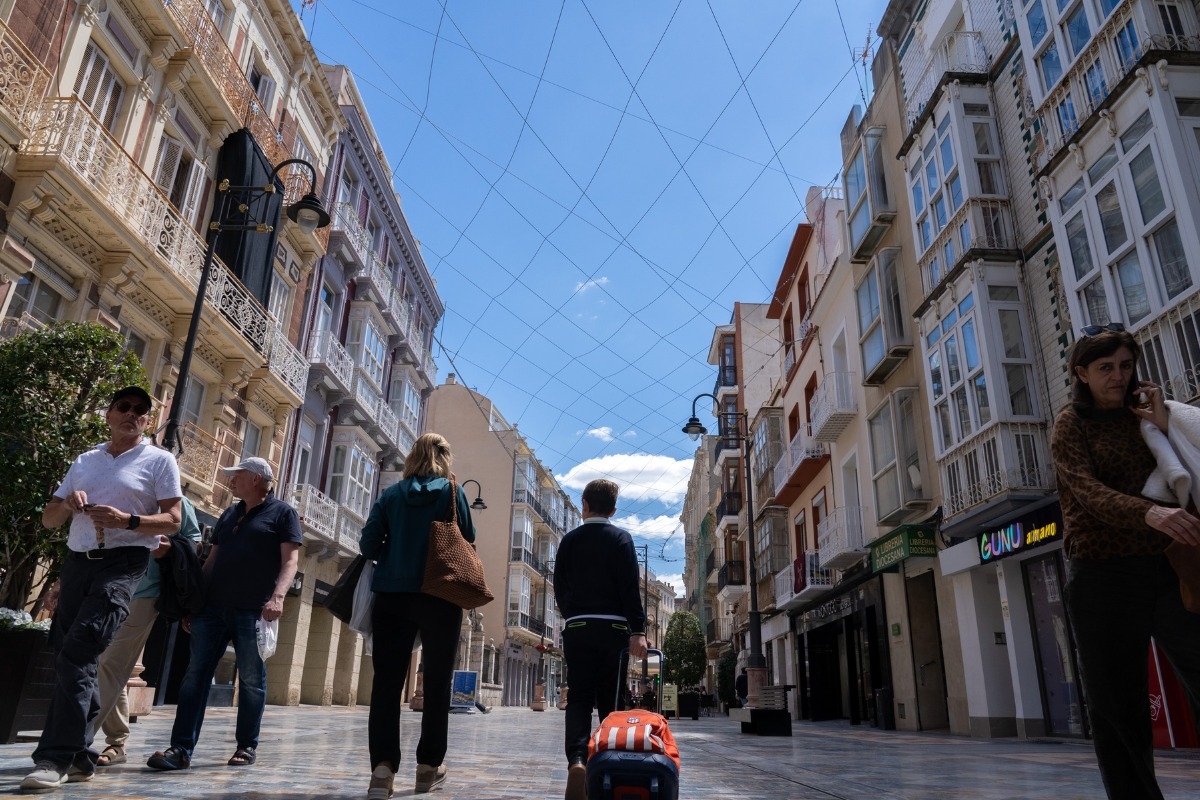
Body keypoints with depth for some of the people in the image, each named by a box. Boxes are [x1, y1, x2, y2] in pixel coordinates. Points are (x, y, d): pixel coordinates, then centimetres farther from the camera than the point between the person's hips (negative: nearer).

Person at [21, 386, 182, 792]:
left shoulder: (159, 460, 3)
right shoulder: (84, 461, 17)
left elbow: (172, 520, -4)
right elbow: (48, 519, 17)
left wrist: (128, 520, -21)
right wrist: (67, 503, -5)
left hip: (123, 564, -6)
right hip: (77, 561, 6)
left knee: (77, 653, -16)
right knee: (67, 656, 6)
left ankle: (56, 757, -12)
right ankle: (80, 756, 16)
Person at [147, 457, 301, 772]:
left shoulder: (282, 513, 1)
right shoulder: (230, 514, 21)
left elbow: (290, 559, -8)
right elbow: (211, 561, 23)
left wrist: (278, 596, -23)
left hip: (253, 611, -6)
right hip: (212, 607, 6)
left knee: (251, 680, 2)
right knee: (196, 675, 0)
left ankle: (247, 746, 13)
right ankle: (181, 749, 2)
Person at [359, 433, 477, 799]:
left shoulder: (391, 494, 5)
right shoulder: (452, 492, -1)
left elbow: (369, 544, 2)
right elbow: (468, 541, 0)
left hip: (392, 596, 2)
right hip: (440, 598, -2)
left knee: (387, 682, 2)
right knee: (437, 683, 10)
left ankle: (383, 766, -7)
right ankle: (429, 766, 16)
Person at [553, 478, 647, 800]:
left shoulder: (569, 540, 8)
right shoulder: (620, 538, 1)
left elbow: (559, 586, 12)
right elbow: (631, 588, -8)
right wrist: (638, 631, -11)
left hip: (576, 627, 1)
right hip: (613, 627, -1)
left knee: (578, 698, -1)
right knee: (610, 700, 8)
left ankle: (577, 760, -22)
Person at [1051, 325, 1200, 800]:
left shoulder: (1145, 416, 15)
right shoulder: (1071, 425, 4)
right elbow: (1088, 491, -13)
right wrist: (1150, 513, -30)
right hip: (1103, 573, -3)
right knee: (1116, 707, 3)